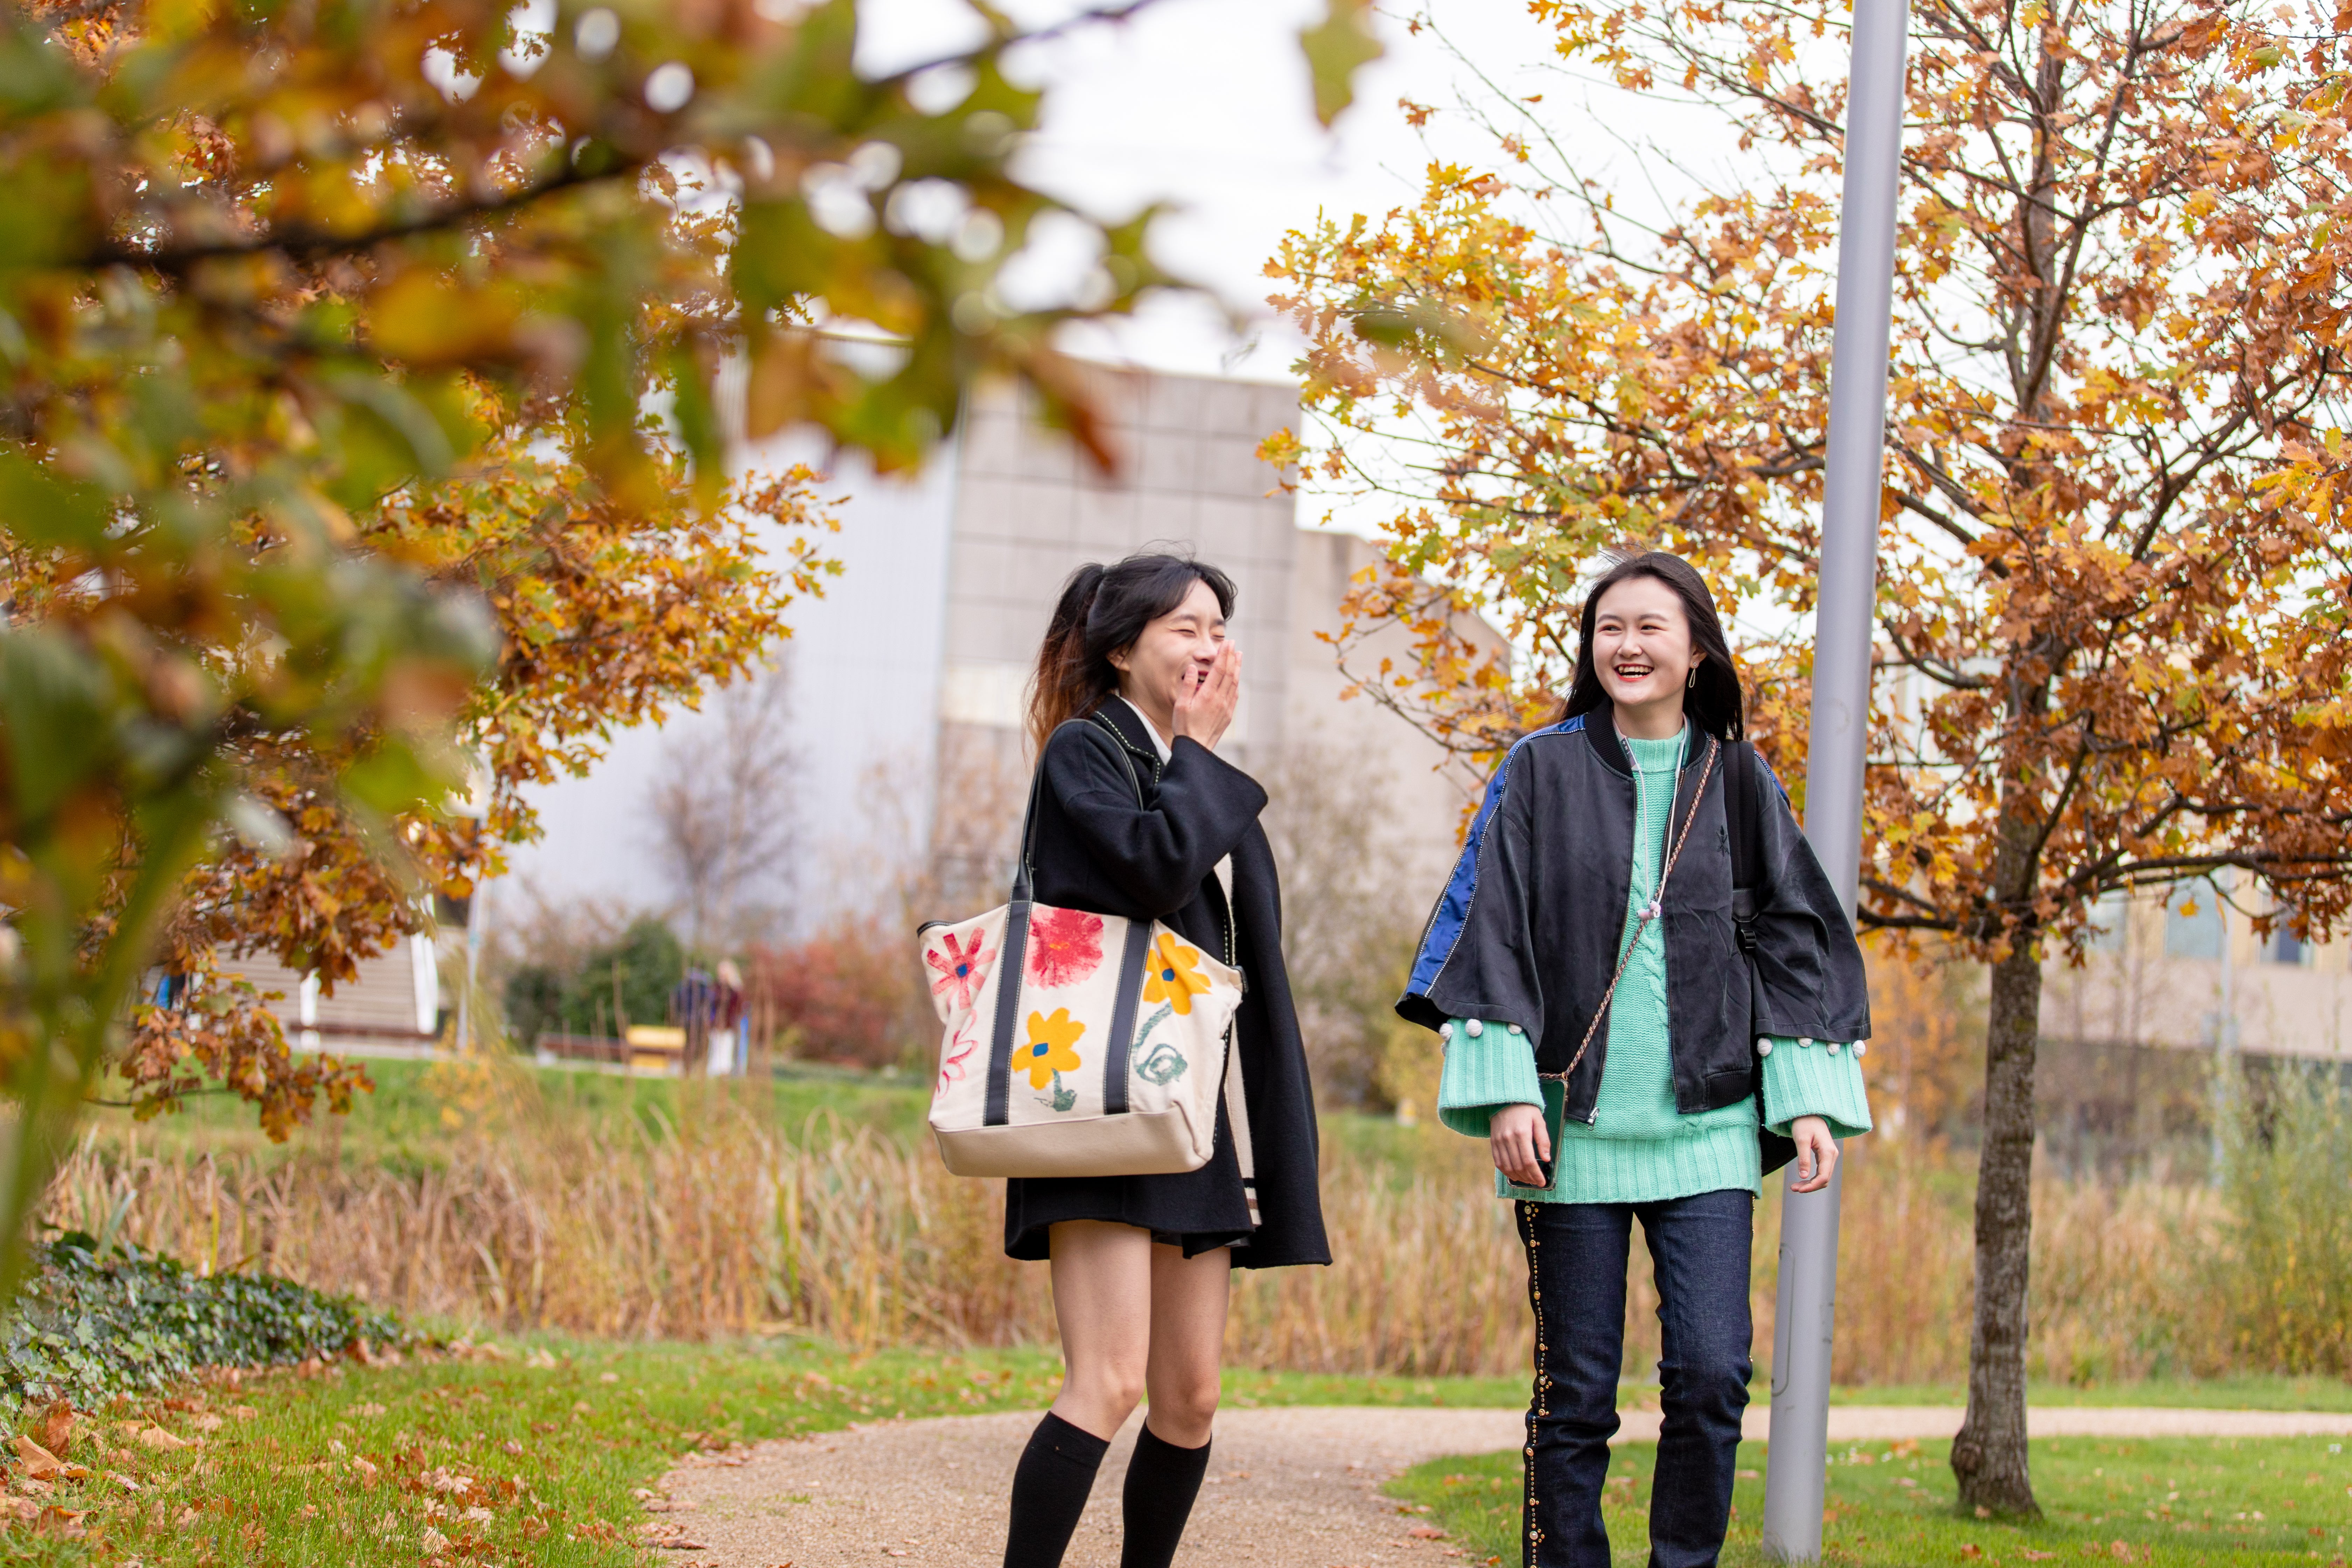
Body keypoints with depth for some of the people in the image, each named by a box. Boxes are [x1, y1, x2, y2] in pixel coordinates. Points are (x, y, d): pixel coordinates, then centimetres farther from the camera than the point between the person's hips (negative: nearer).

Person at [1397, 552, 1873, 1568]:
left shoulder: (1737, 783, 9)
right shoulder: (1544, 772, 5)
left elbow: (1798, 939, 10)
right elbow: (1491, 925, 1)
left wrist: (1812, 1097, 1)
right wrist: (1503, 1088, -9)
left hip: (1705, 1126, 1)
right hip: (1574, 1122, -1)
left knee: (1711, 1376, -8)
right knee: (1576, 1389, 1)